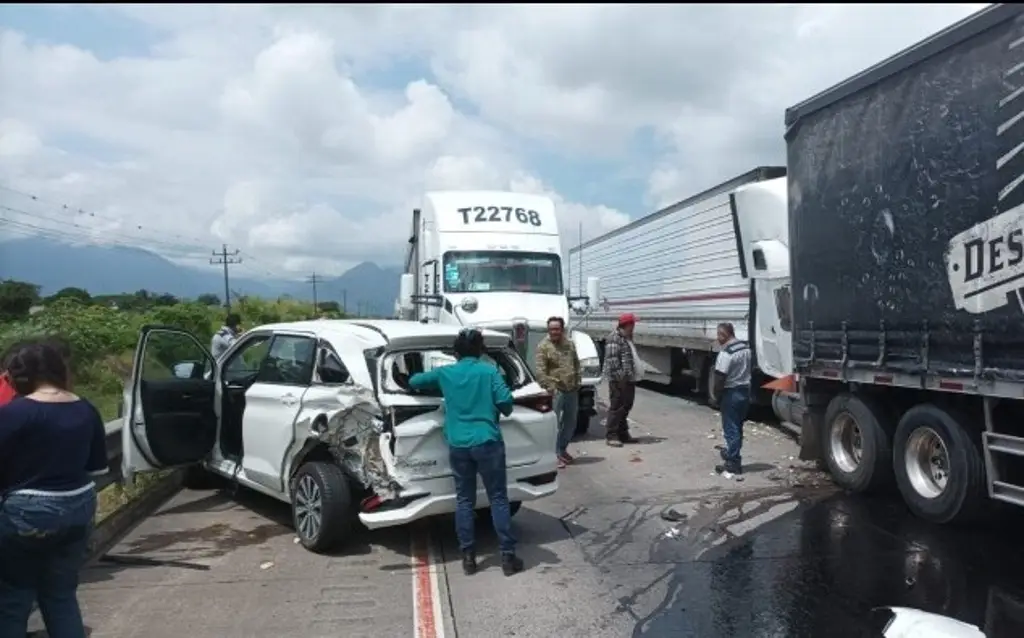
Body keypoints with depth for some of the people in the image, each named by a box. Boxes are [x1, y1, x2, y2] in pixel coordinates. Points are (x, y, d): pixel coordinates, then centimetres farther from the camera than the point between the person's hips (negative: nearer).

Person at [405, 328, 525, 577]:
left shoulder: (445, 373, 8)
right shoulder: (489, 371, -1)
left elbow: (413, 382, 20)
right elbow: (505, 402, -9)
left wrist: (431, 380, 40)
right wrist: (503, 411, 13)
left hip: (458, 445, 3)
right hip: (487, 442, -2)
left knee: (464, 500, 12)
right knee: (498, 498, 5)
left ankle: (468, 557, 14)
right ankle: (508, 556, 6)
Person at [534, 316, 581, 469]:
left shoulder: (569, 344, 10)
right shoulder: (543, 346, -10)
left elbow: (576, 364, 19)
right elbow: (540, 371, -15)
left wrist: (577, 381, 10)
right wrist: (550, 388, -21)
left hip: (572, 390, 7)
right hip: (556, 391, -7)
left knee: (570, 422, 16)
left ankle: (562, 449, 31)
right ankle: (554, 454, 0)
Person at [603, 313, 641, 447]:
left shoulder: (627, 338, 20)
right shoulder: (615, 338, -12)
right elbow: (612, 360, -20)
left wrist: (634, 375, 20)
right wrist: (620, 376, -23)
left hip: (629, 379, 10)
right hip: (620, 380, -10)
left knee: (626, 407, 14)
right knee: (616, 407, -7)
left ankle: (623, 434, 23)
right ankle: (611, 435, -3)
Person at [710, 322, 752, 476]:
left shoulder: (726, 353, -22)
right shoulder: (747, 348, 6)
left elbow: (720, 377, -22)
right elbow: (750, 369, 14)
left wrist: (716, 396, -10)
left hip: (731, 393, -9)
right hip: (745, 391, 9)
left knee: (730, 428, -1)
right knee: (738, 427, 21)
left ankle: (733, 463, 2)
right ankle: (732, 453, 37)